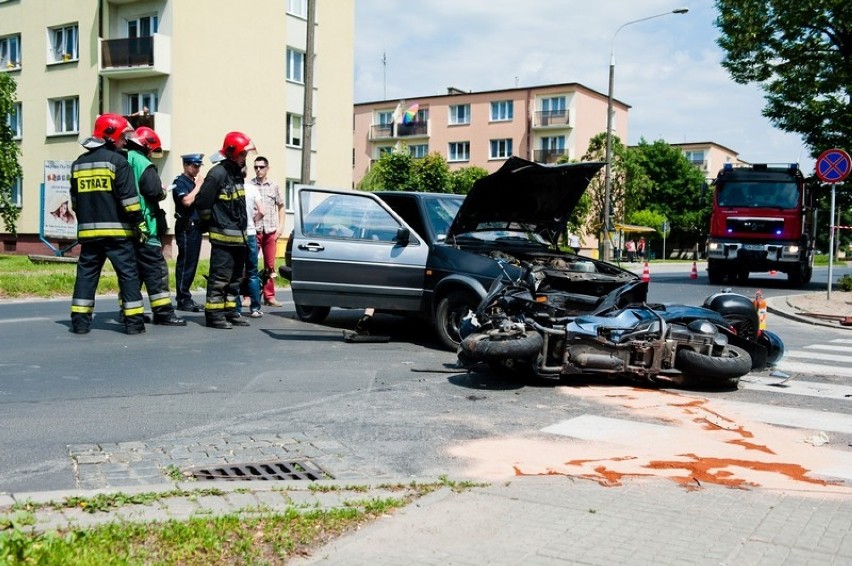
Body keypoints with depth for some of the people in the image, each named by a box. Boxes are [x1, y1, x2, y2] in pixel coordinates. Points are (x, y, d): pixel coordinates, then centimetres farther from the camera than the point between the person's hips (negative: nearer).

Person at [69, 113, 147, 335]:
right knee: (128, 273, 0)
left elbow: (75, 199, 20)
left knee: (86, 273, 10)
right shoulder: (117, 160, -6)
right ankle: (133, 321, -1)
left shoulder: (79, 163, 15)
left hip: (88, 230, 6)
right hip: (115, 229, -6)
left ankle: (80, 321, 9)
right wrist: (139, 223, -7)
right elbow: (128, 197, -12)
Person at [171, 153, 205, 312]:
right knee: (185, 263, -7)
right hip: (186, 227, -8)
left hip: (196, 227, 8)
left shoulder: (194, 182, 18)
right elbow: (187, 201, -23)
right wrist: (197, 187, -12)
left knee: (191, 263, 10)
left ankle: (186, 297, 15)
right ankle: (183, 300, -3)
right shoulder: (180, 181, -7)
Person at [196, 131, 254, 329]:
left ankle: (230, 311, 22)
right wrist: (211, 223, -3)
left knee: (235, 277, 14)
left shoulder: (237, 174, 15)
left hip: (239, 236, 9)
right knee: (220, 277, -7)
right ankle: (213, 314, -1)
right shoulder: (217, 174, -13)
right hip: (223, 237, -9)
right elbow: (202, 202, -16)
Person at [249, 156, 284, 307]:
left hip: (270, 231, 3)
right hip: (253, 231, -3)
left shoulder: (274, 186, 11)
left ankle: (269, 296, 14)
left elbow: (280, 207, 17)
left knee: (270, 266, 7)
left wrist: (280, 226, 7)